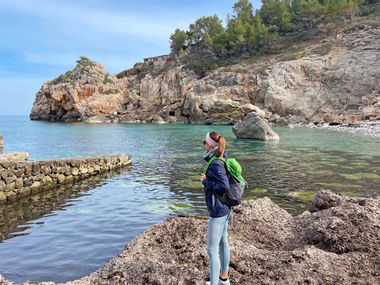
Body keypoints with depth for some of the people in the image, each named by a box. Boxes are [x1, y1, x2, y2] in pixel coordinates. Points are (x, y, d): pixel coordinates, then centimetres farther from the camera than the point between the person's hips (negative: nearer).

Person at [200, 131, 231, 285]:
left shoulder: (215, 165, -23)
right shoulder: (220, 160, 3)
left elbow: (224, 187, -28)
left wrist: (205, 181, -18)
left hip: (218, 211, -10)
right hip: (223, 209, 10)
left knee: (212, 250, -1)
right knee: (223, 243, 22)